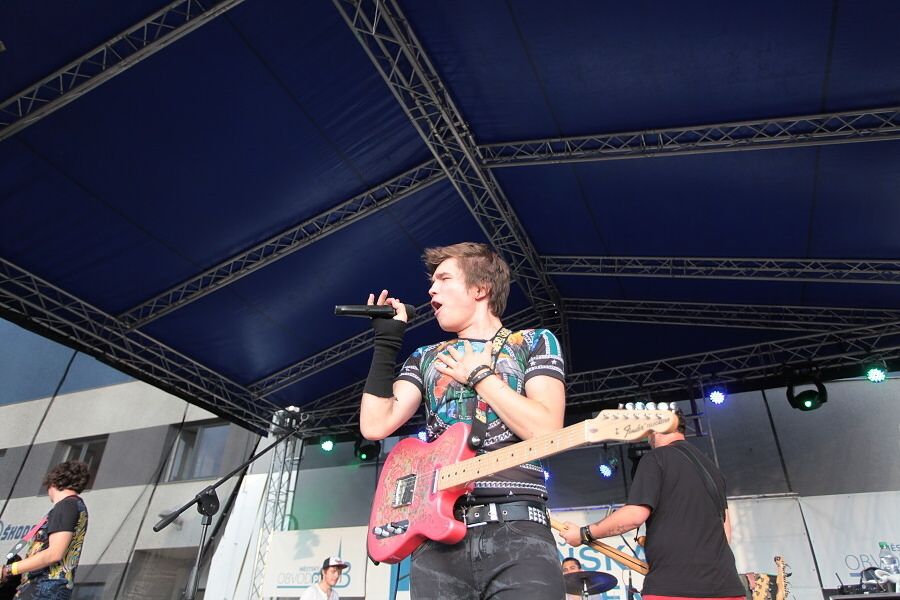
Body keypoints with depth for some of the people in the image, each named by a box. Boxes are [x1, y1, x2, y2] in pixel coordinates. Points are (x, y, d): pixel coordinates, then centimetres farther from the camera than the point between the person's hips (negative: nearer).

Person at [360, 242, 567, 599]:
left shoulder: (535, 342, 7)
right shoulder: (426, 358, 17)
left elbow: (545, 431, -9)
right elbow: (375, 426, 3)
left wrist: (478, 374, -4)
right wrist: (386, 342, 4)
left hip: (516, 527, -3)